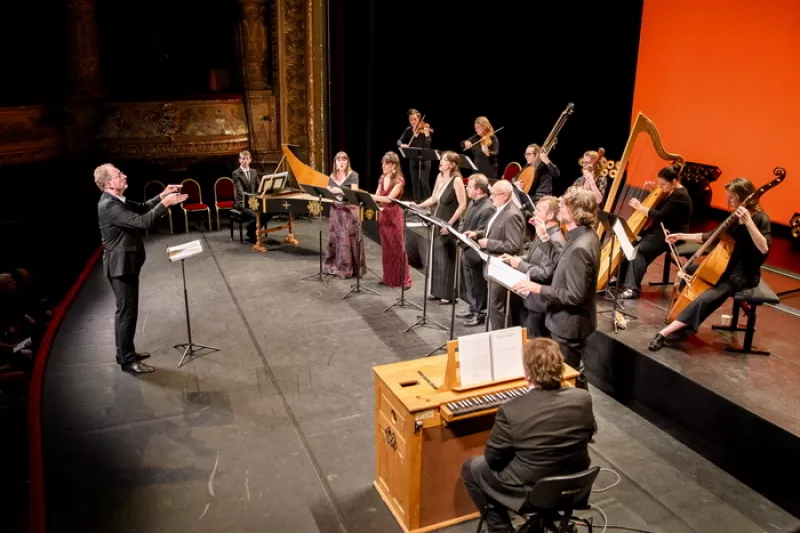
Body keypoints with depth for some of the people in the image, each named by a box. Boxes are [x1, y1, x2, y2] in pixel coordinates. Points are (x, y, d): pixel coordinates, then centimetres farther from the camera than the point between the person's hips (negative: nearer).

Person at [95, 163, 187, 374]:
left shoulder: (116, 200, 7)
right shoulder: (109, 206, -24)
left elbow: (142, 208, 14)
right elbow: (142, 222, -31)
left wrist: (162, 195, 1)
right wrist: (165, 203, -26)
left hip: (126, 262, 10)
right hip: (120, 264, -10)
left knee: (127, 309, 18)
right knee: (127, 310, -3)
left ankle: (125, 352, 31)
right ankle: (127, 360, 7)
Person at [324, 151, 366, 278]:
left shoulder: (353, 175, -4)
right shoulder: (332, 177, 11)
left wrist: (340, 191, -30)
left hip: (350, 211, -5)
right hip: (336, 210, 5)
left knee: (348, 238, -5)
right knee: (335, 238, 6)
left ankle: (349, 267, 2)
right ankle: (335, 266, 16)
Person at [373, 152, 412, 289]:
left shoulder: (399, 180, -12)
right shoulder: (382, 178, 10)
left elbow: (389, 198, -21)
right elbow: (377, 197, 11)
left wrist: (369, 196, -24)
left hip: (394, 216, -7)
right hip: (383, 215, 7)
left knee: (398, 248, -2)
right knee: (386, 248, 12)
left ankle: (403, 280, 5)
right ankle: (388, 277, 22)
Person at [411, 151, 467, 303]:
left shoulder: (457, 180, -15)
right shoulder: (440, 177, 8)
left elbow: (462, 205, -18)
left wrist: (450, 224, -21)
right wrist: (418, 206, 3)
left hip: (448, 225, -8)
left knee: (447, 259, -1)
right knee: (436, 257, 12)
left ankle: (449, 295, 8)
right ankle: (437, 291, 22)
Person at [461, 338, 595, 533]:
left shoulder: (511, 410, -28)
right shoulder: (583, 398, -16)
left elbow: (493, 458, -14)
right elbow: (588, 436, 4)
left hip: (531, 493, -5)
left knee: (470, 468, 19)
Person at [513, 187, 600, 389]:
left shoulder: (580, 248, -29)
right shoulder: (585, 235, 1)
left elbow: (575, 296, -28)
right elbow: (564, 266, 9)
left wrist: (538, 289, -25)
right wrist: (546, 240, 6)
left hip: (569, 325, -10)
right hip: (569, 321, 10)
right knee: (573, 375, 26)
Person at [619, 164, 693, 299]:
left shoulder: (679, 196, -19)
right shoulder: (672, 192, 10)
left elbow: (660, 216, -25)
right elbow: (657, 207, 20)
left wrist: (640, 207, -16)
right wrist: (651, 191, 7)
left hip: (672, 235, -10)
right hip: (662, 230, 10)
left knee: (639, 249, -25)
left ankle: (632, 288, -27)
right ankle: (621, 277, 2)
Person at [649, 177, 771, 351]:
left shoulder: (760, 218, -16)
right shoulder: (735, 217, 8)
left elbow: (764, 248, -32)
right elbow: (711, 237, 19)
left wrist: (748, 221, -36)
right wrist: (681, 236, 17)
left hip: (743, 275, -10)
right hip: (727, 266, 10)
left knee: (706, 298, -31)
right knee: (688, 271, 17)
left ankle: (665, 332, -37)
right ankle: (685, 324, 16)